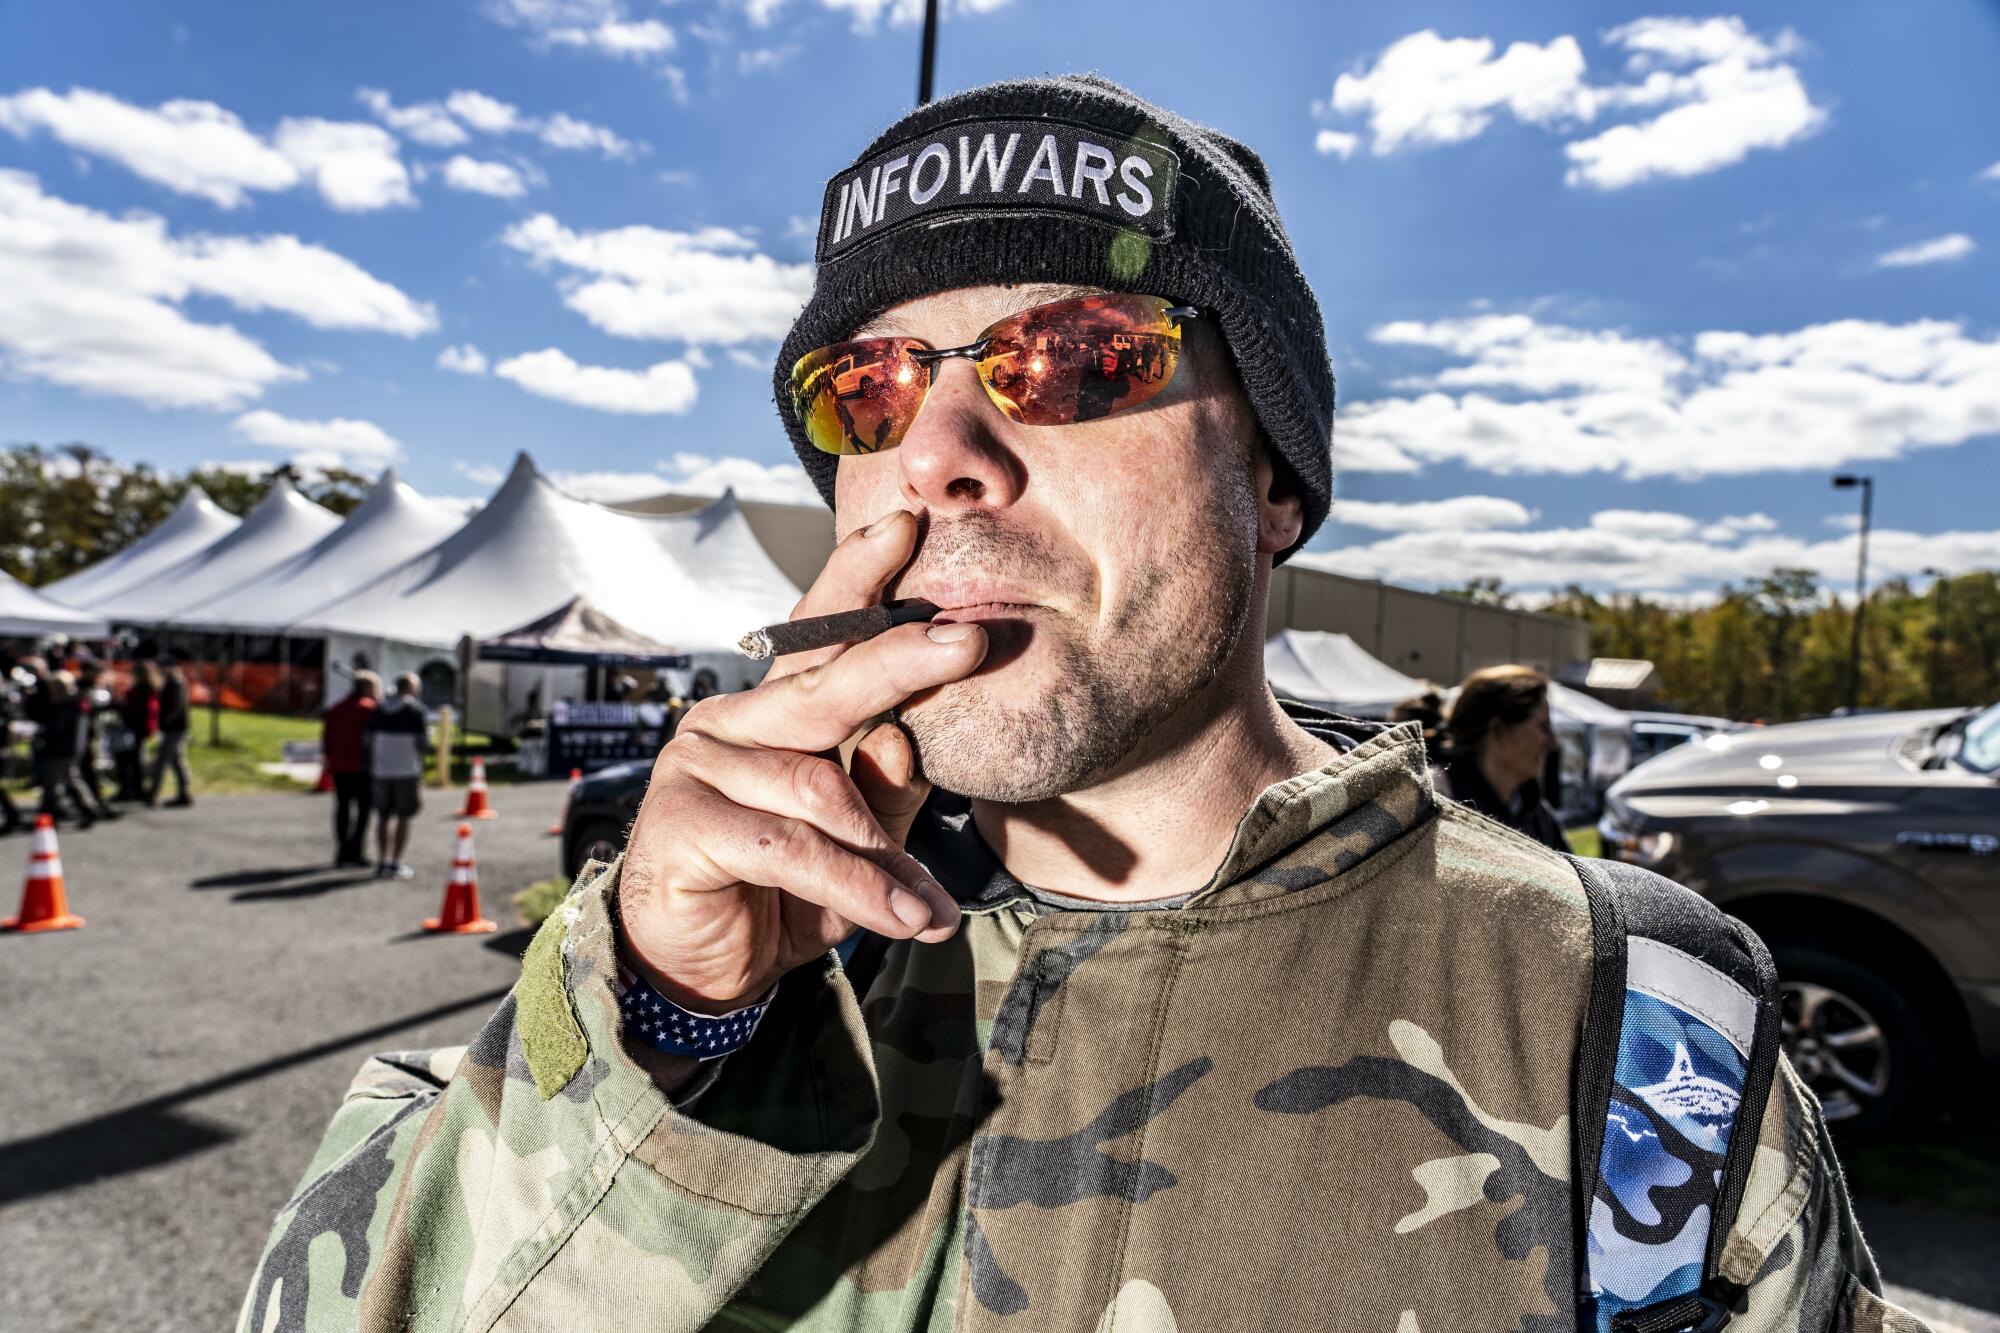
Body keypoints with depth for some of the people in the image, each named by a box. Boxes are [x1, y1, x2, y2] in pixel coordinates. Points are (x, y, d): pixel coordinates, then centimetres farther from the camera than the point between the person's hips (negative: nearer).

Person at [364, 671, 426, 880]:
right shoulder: (415, 709, -8)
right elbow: (422, 742, -12)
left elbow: (367, 736, 6)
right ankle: (395, 864, 0)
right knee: (404, 817, 2)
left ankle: (383, 860, 18)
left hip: (381, 769, 5)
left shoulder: (379, 708, 6)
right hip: (407, 769, -4)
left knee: (383, 815, 14)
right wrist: (427, 746, 10)